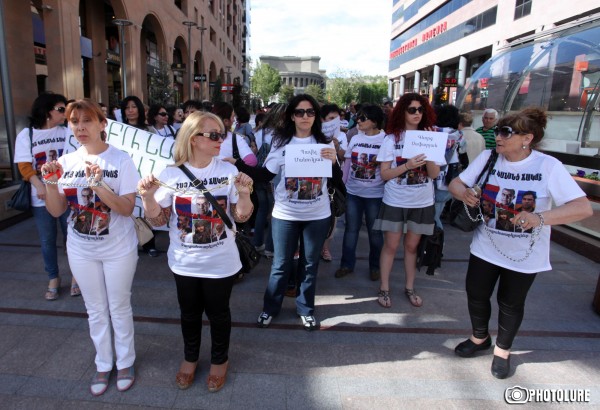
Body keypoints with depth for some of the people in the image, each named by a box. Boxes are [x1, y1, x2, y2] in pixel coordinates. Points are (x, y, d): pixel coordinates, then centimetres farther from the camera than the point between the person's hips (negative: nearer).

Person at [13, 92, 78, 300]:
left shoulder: (67, 132, 3)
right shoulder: (26, 135, 1)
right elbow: (25, 167, -5)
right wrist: (41, 187, -21)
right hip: (41, 197, 0)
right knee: (47, 240, 10)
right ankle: (53, 278, 26)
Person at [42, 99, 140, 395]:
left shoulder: (121, 160, -13)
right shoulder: (66, 162, -1)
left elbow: (127, 209, -19)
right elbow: (56, 211, 1)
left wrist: (98, 184, -31)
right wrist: (51, 183, -15)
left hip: (118, 249, -3)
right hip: (81, 250, 4)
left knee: (119, 308, 11)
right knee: (95, 310, 17)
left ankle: (125, 362, 32)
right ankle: (103, 365, 35)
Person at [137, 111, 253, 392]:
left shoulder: (228, 171, -10)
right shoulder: (171, 174, -10)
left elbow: (241, 217, -6)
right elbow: (158, 221, -5)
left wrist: (244, 194, -24)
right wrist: (148, 197, -23)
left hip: (221, 262, 0)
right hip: (184, 262, 1)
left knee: (218, 312, 17)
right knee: (189, 313, 21)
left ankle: (219, 359, 43)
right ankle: (190, 358, 47)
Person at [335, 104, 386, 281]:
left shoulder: (386, 139, -8)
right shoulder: (355, 139, 6)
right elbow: (347, 162, 10)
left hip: (375, 194, -4)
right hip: (353, 192, 4)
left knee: (375, 231, 10)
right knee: (351, 229, 12)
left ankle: (375, 266, 27)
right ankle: (347, 264, 25)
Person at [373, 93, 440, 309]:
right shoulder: (391, 139, -6)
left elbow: (434, 174, -5)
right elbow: (384, 174, -10)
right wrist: (407, 165, -24)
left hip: (422, 202, 2)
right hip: (395, 201, -2)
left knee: (411, 245, 14)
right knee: (391, 245, 5)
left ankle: (409, 288, 27)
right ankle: (384, 288, 18)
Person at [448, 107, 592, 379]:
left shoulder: (548, 166, -18)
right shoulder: (487, 158, -9)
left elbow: (583, 208, -22)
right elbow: (455, 183, -2)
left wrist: (540, 218, -39)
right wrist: (464, 193, -26)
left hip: (524, 254, -2)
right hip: (486, 246, 3)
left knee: (511, 303, 15)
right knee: (476, 294, 13)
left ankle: (503, 349, 41)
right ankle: (480, 337, 43)